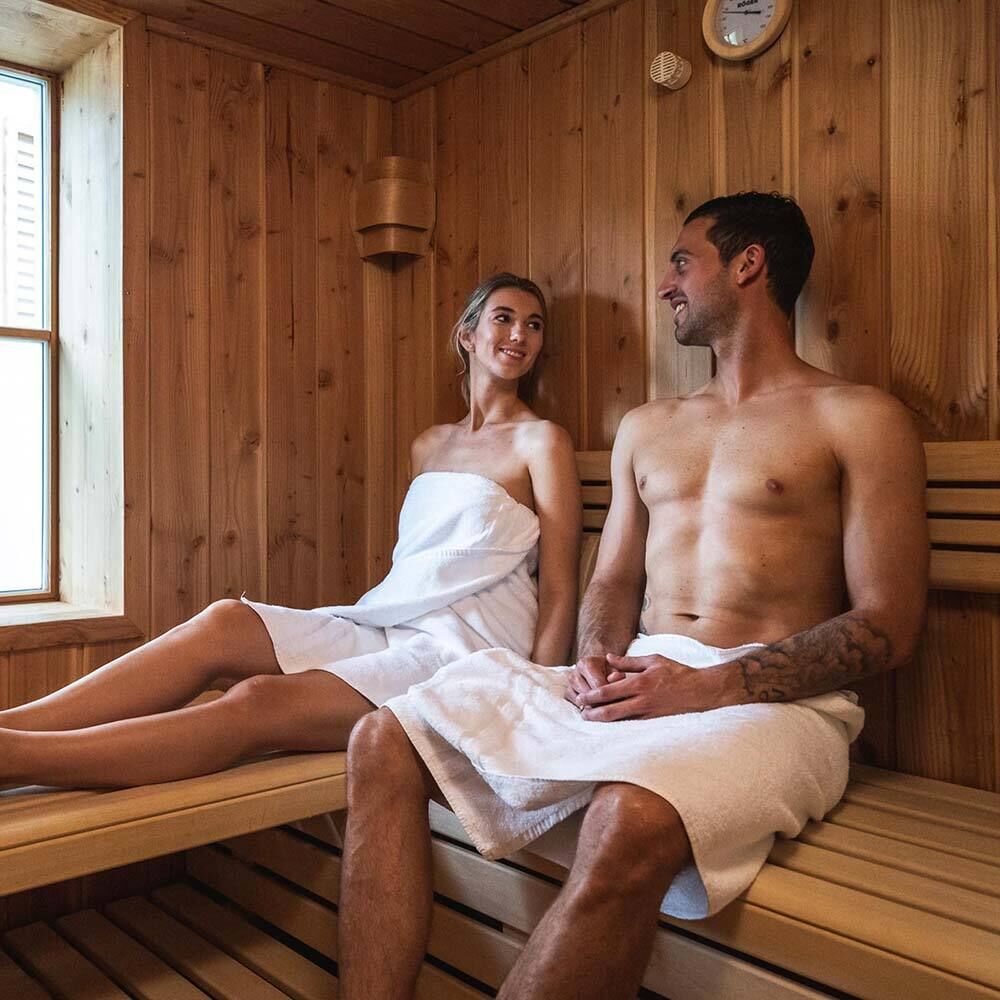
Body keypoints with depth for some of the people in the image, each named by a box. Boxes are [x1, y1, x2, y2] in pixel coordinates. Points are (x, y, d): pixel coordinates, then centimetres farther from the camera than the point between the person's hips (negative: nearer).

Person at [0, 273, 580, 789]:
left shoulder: (541, 441, 2)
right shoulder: (428, 446, 21)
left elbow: (560, 592, -3)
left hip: (469, 645, -6)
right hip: (388, 627, 6)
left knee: (257, 703, -27)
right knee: (224, 622, -20)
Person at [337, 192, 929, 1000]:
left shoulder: (859, 419, 2)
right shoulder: (647, 427, 21)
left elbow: (888, 626, -5)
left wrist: (710, 688, -16)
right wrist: (596, 659, -4)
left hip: (774, 699, -5)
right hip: (634, 681, 6)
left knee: (630, 822, -39)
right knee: (386, 743, -12)